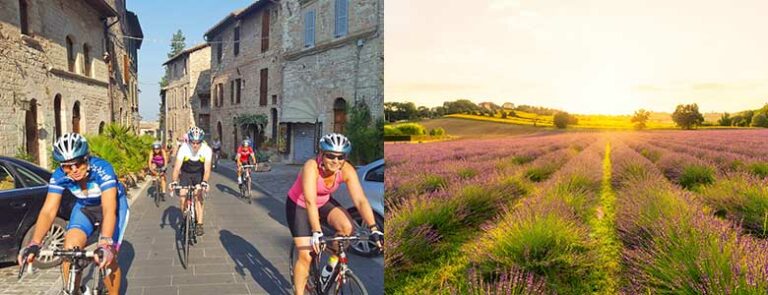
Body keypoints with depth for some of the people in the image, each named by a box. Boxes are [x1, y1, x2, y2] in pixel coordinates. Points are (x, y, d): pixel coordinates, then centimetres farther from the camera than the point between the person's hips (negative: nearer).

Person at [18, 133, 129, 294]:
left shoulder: (102, 169, -35)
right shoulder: (59, 176, -22)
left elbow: (109, 210, -43)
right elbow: (48, 211, -27)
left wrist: (105, 244, -56)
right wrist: (34, 244, -43)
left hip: (112, 204, -4)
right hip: (84, 208, 4)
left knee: (107, 259, -13)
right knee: (70, 250, -18)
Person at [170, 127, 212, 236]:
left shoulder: (206, 150, -27)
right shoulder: (184, 149, -27)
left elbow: (207, 169, -31)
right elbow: (177, 167, -30)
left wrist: (204, 182, -47)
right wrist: (174, 181, -44)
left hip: (199, 174, -1)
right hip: (185, 174, 1)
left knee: (198, 196, -16)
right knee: (182, 198, -10)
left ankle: (199, 224, -12)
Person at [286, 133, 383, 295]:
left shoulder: (347, 170, -23)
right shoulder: (311, 167, -34)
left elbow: (360, 200, -29)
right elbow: (310, 202, -44)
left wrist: (374, 229, -40)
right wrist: (316, 233, -53)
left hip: (324, 203, 4)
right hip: (299, 206, -4)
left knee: (347, 227, -23)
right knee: (306, 256, -9)